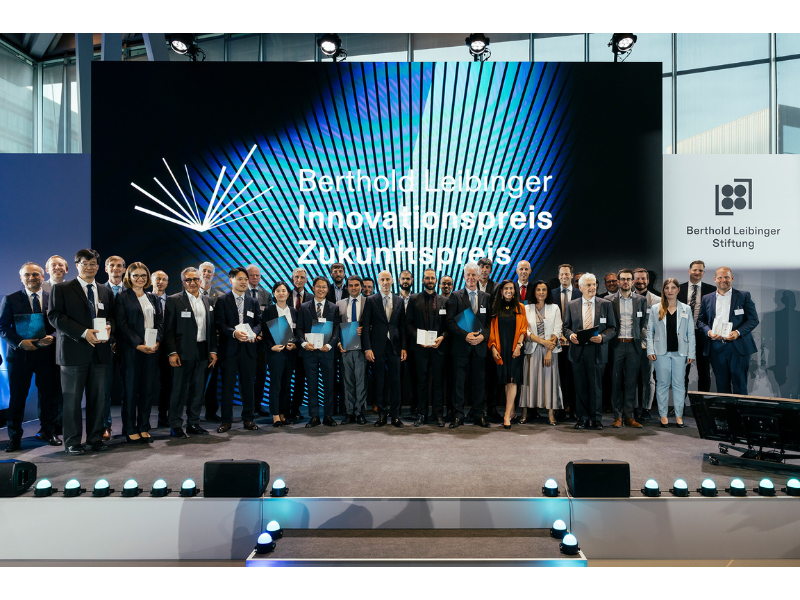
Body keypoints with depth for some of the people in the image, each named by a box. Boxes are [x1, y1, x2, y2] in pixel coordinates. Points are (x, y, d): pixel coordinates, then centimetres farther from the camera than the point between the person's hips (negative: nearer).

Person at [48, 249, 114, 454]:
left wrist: (109, 327, -6)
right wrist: (84, 332, -17)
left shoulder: (106, 292, 17)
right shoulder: (61, 289, 3)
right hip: (74, 351, -4)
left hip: (100, 352, 4)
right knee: (72, 398, 3)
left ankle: (95, 438, 18)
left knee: (98, 397, 8)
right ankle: (72, 442, 14)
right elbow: (55, 316, -7)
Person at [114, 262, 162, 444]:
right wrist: (138, 345, -15)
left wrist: (157, 341, -5)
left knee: (148, 389, 6)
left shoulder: (153, 298, 15)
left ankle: (144, 428, 15)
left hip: (152, 349, 4)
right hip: (131, 350, -4)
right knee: (131, 390, 2)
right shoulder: (122, 297, 0)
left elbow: (160, 322, 11)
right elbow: (122, 325, -7)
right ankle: (130, 430, 11)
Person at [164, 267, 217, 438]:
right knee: (179, 389, 1)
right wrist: (172, 353, -12)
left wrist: (213, 350, 8)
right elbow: (169, 329, -5)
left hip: (203, 352, 5)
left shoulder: (207, 301, 12)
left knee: (198, 389, 10)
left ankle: (193, 423, 21)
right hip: (183, 352, -5)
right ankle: (175, 426, 12)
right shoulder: (174, 300, -2)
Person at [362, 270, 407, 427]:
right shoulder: (371, 300, 2)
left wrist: (403, 347, 2)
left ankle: (395, 415, 12)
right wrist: (367, 348, -8)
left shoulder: (399, 300, 9)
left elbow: (402, 326, 9)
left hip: (394, 346, 2)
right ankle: (382, 415, 14)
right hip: (378, 347, -1)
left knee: (395, 381, 3)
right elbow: (365, 326, -1)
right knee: (380, 382, 4)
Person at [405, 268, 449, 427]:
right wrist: (418, 338, -9)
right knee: (422, 382, 5)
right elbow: (409, 323, 4)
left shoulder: (444, 301, 9)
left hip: (439, 346, 0)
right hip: (420, 347, 0)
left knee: (438, 382, 4)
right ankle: (422, 414, 13)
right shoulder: (414, 299, 8)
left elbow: (449, 324, 6)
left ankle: (439, 415, 12)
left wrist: (442, 337, -10)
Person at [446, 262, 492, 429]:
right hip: (460, 346, -2)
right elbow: (450, 322, -4)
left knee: (479, 382, 8)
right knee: (458, 382, 2)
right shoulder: (455, 296, 3)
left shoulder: (486, 297, 11)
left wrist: (482, 335, -9)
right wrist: (465, 335, -15)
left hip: (480, 346, 2)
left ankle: (478, 415, 19)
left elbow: (490, 322, 8)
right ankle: (458, 415, 10)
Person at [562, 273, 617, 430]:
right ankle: (583, 418, 16)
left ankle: (596, 419, 16)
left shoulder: (605, 304, 6)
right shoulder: (571, 305, 10)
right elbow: (566, 327, 12)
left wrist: (602, 337, -14)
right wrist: (571, 335, -9)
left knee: (595, 386, 3)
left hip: (597, 351, -1)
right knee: (580, 386, 5)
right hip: (578, 350, 1)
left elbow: (612, 328, 5)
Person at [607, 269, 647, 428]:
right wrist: (610, 338, 1)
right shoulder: (610, 300, 2)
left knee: (631, 381, 5)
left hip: (633, 345, 1)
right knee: (616, 381, 2)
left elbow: (643, 322, 14)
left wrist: (638, 336, 9)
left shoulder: (641, 300, 7)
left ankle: (629, 416, 12)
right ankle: (617, 416, 10)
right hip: (616, 345, -1)